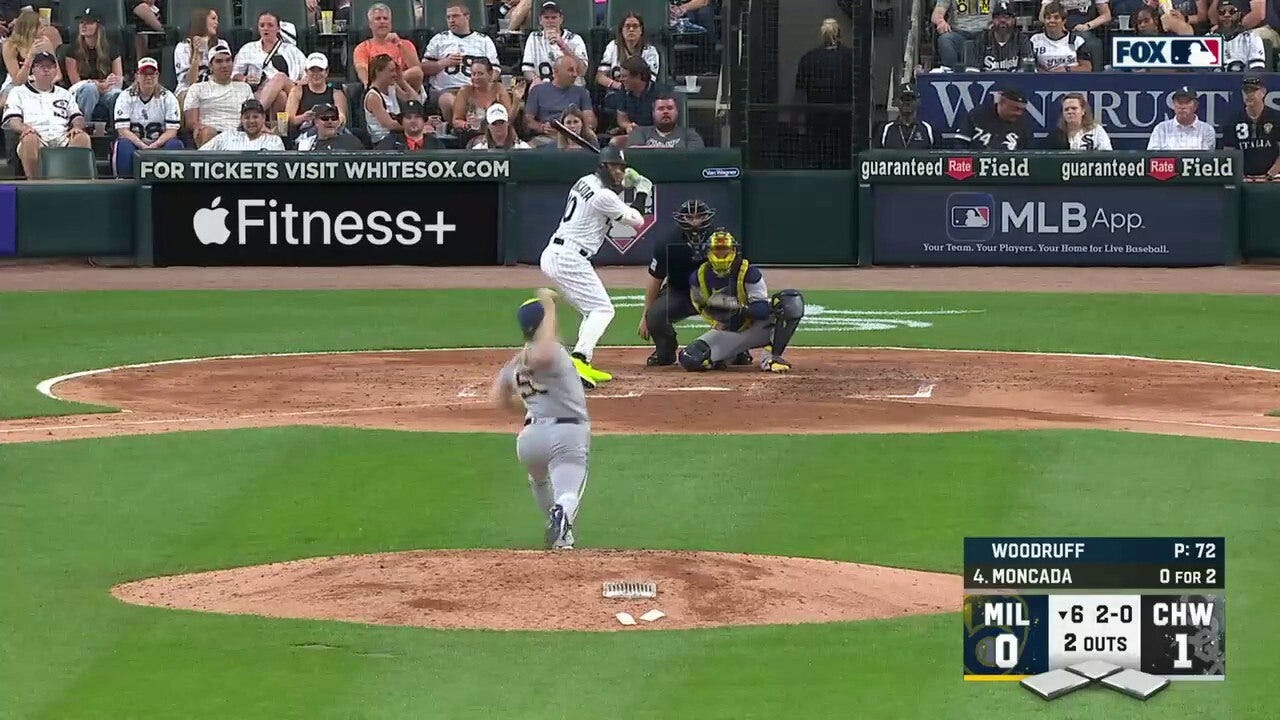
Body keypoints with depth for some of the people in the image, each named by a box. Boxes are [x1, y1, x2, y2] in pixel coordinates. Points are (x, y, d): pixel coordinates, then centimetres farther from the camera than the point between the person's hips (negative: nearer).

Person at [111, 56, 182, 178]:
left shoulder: (168, 97, -1)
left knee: (175, 145, -29)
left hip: (159, 144, 1)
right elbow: (122, 130, -11)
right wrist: (143, 146, -25)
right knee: (123, 145, -34)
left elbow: (172, 130, -7)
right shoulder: (125, 97, -2)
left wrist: (155, 145, -25)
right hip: (134, 142, -1)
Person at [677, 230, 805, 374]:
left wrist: (739, 309, -41)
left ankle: (772, 356, -24)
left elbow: (763, 310, -24)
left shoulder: (749, 273, -18)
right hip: (726, 333, 2)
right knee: (688, 359, -23)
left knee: (792, 301, -29)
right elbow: (699, 304, 13)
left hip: (755, 328, -2)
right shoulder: (699, 277, -7)